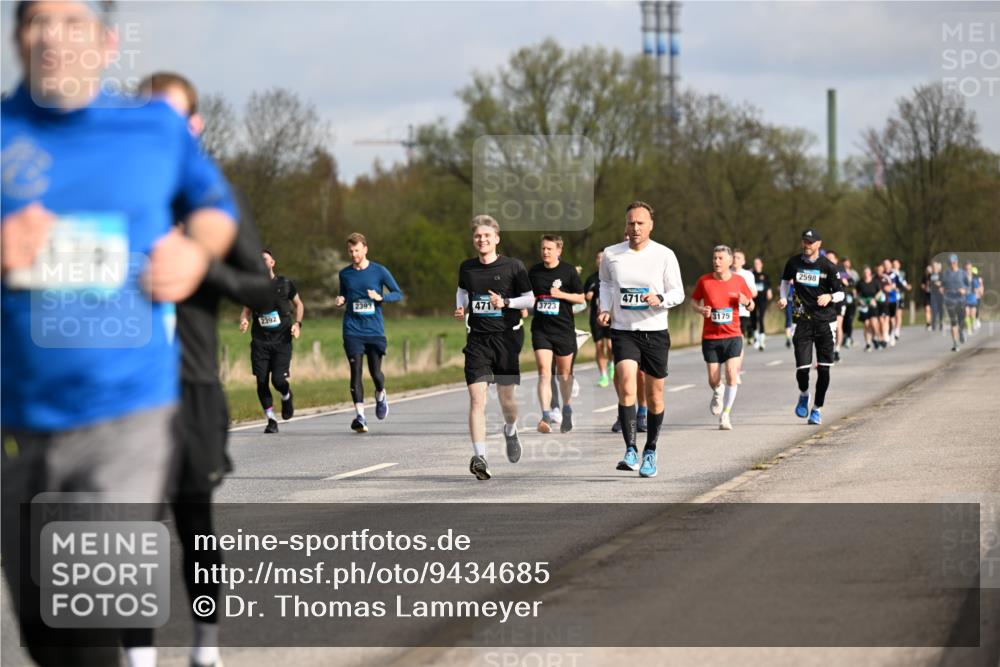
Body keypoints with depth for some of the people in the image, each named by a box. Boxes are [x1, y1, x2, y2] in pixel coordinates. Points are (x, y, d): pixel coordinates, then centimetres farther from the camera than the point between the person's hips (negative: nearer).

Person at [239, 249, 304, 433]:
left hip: (282, 340, -2)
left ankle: (286, 396, 24)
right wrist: (244, 320, -11)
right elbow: (247, 310, 12)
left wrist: (297, 324, -1)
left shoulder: (285, 284, 3)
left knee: (278, 379, -13)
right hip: (260, 340, 2)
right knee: (261, 381, -4)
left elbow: (298, 304, 15)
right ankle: (271, 420, 10)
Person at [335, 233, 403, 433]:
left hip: (375, 331, -1)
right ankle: (359, 416, -6)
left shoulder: (379, 271, 0)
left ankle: (380, 395, 32)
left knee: (375, 372, -2)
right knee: (356, 371, -8)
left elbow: (398, 294, 4)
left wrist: (380, 297, -14)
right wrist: (340, 301, -2)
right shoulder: (345, 274, 8)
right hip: (352, 331, 1)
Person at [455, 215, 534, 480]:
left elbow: (530, 300, 0)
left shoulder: (513, 267, -4)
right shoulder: (467, 268, 6)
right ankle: (479, 456, -19)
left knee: (506, 398, 9)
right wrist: (460, 309, 6)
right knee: (476, 398, -13)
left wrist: (505, 302, -15)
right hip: (477, 340, 1)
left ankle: (510, 431, 44)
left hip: (506, 337, -1)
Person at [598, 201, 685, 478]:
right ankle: (630, 451, -21)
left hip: (655, 331, 0)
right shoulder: (611, 255, 2)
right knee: (627, 388, -20)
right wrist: (605, 308, 6)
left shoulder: (664, 255, -4)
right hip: (623, 331, 0)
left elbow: (678, 293, 2)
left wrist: (660, 299, -19)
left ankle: (650, 452, 25)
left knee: (654, 396, 8)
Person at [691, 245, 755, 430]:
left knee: (732, 374, -15)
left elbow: (751, 306, 10)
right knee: (713, 380, 0)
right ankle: (718, 394, 38)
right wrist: (700, 309, -12)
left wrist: (747, 302, -13)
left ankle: (726, 414, -2)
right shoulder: (704, 281, -2)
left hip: (732, 335, 0)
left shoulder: (739, 281, 1)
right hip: (710, 337, 0)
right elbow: (694, 301, 10)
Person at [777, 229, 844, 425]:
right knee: (802, 368, -8)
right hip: (803, 322, 1)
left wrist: (830, 296, -21)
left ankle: (817, 409, 15)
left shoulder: (827, 267, -4)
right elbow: (785, 279, 25)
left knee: (823, 369, 1)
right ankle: (803, 395, 23)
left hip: (825, 322, -1)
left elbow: (840, 293, 1)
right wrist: (784, 298, 9)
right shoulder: (794, 263, 4)